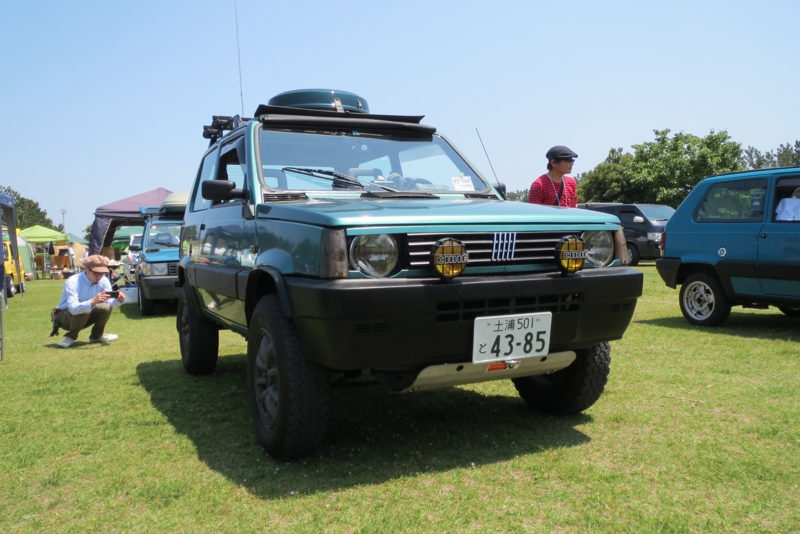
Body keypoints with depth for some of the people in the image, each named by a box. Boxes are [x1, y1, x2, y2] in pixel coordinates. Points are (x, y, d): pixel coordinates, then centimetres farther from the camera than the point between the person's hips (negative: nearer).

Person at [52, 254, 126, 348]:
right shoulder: (73, 282, -29)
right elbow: (73, 308, -41)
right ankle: (71, 336, -8)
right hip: (65, 317, -5)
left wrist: (118, 300, -41)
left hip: (84, 318, 5)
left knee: (105, 307, -22)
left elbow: (110, 303, -18)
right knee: (83, 311, -36)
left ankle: (96, 335, 3)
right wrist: (93, 302, -58)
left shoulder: (104, 281, -14)